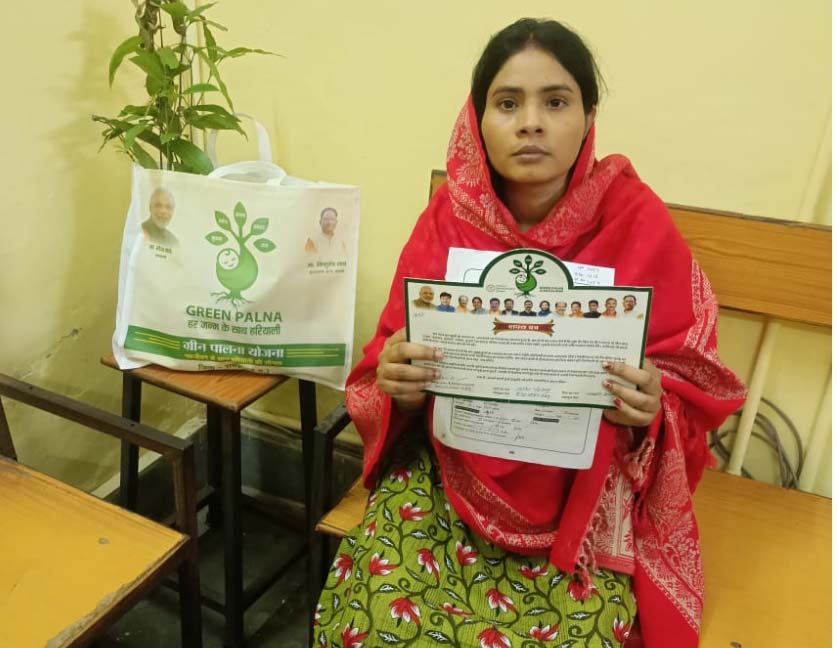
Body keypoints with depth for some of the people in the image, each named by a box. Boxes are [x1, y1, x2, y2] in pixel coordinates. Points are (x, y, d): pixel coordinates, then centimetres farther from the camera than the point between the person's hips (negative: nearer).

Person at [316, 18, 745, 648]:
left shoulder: (639, 223, -9)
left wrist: (649, 410, -24)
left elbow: (691, 384, -2)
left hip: (587, 487, 0)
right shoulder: (447, 219, -5)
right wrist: (395, 383, -21)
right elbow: (390, 366, 2)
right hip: (450, 466, 1)